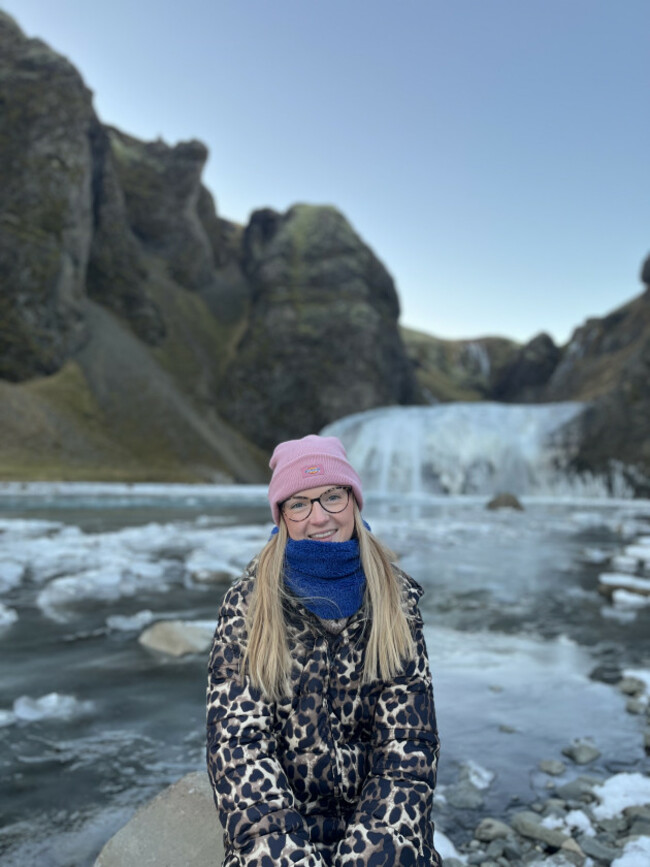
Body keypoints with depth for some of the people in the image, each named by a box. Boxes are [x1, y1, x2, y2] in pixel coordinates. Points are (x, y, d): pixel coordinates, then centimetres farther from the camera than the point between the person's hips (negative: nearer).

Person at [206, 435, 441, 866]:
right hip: (279, 820, -1)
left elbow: (408, 741, -3)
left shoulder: (396, 599, -1)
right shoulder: (248, 604, -3)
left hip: (378, 814, 1)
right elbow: (237, 740, -7)